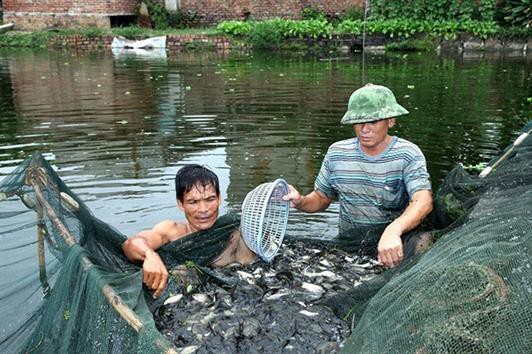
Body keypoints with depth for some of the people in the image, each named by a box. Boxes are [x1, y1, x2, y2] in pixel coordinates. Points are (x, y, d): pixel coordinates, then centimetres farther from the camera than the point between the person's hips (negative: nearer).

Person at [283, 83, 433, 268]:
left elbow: (423, 202, -27)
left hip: (394, 247, -1)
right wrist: (300, 202, -12)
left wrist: (393, 231, -46)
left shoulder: (407, 154, -12)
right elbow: (321, 198, 11)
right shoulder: (337, 152, 1)